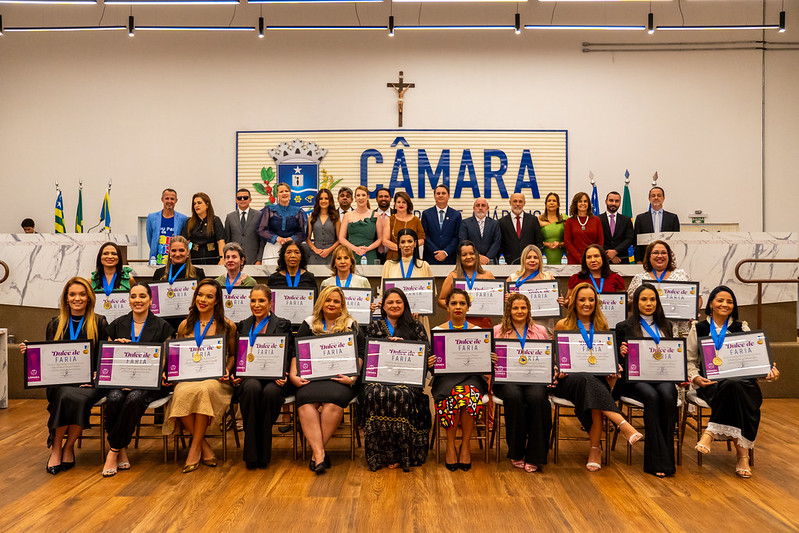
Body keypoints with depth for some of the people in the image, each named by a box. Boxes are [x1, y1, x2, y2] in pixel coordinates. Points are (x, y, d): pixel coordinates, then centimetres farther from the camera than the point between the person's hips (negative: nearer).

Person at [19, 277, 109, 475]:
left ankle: (69, 447, -11)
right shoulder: (55, 325, 17)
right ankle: (56, 448, -16)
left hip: (91, 382, -1)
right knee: (67, 396, -33)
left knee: (79, 399, -34)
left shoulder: (100, 323, 9)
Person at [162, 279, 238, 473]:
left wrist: (227, 371, -4)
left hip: (215, 379, -2)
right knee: (182, 394, -34)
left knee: (203, 390, -38)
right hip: (188, 378, 2)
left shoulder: (227, 326, 8)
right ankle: (204, 446, -17)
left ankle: (195, 447, -21)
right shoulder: (185, 326, 15)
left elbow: (232, 355, 16)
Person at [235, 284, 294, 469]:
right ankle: (250, 453, -26)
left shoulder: (283, 325, 11)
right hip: (250, 377, 2)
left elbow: (289, 357, 4)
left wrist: (282, 375, -14)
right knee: (252, 388, -35)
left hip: (275, 378, -2)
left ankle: (263, 453, -22)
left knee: (271, 391, -36)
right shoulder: (243, 326, 20)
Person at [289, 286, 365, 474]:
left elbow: (360, 355, 7)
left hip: (340, 377, -1)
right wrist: (293, 375, -5)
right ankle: (320, 453, -35)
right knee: (306, 402, -31)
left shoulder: (351, 325, 15)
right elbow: (297, 352, 12)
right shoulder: (309, 324, 19)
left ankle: (316, 451, -22)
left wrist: (352, 377, -9)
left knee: (333, 400, -34)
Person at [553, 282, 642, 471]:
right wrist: (558, 369, -8)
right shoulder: (562, 325, 8)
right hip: (569, 378, -2)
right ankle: (622, 424, -45)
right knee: (587, 380, -38)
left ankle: (595, 449, -30)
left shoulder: (602, 326, 16)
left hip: (597, 377, 2)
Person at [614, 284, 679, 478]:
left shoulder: (666, 325, 22)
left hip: (662, 376, 3)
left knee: (668, 395, -32)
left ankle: (666, 454, -28)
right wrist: (622, 352, -14)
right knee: (652, 396, -34)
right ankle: (657, 461, -32)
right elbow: (616, 359, 9)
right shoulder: (624, 327, 11)